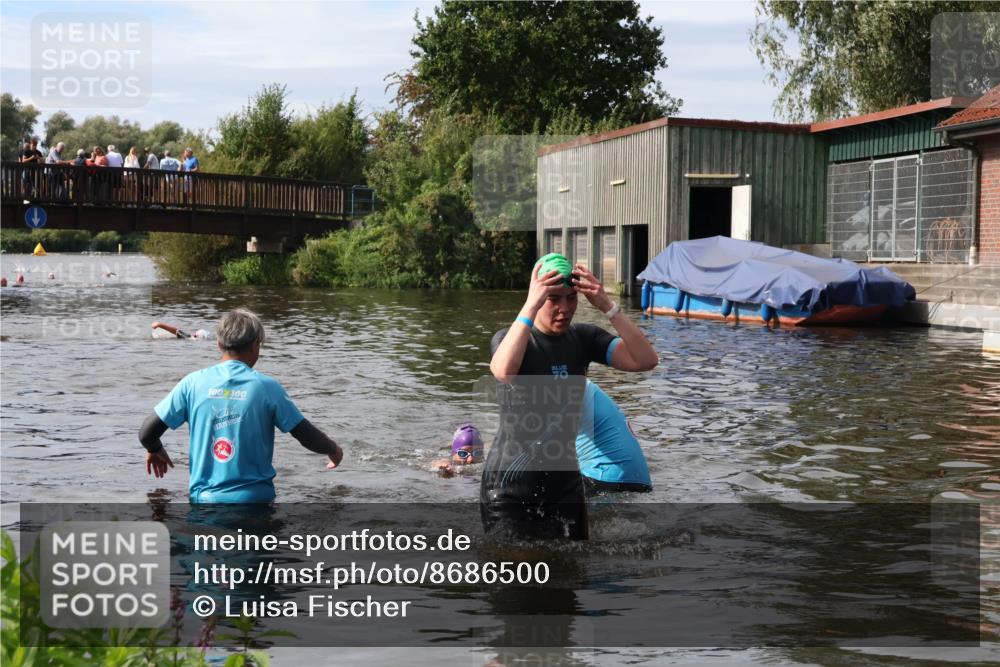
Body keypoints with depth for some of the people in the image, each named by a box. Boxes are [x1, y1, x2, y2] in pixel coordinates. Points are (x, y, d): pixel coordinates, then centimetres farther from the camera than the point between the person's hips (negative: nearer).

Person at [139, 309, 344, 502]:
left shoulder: (193, 382, -2)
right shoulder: (267, 386, -6)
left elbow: (146, 433, 0)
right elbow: (309, 437, -1)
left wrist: (155, 450, 24)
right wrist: (334, 450, 20)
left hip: (204, 498, 2)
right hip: (255, 499, -2)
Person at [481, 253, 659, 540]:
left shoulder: (584, 338, 1)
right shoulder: (510, 338, -10)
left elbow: (646, 360, -13)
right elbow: (503, 371, -35)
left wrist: (607, 306, -21)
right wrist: (531, 305, -33)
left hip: (565, 484, 4)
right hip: (509, 489, -4)